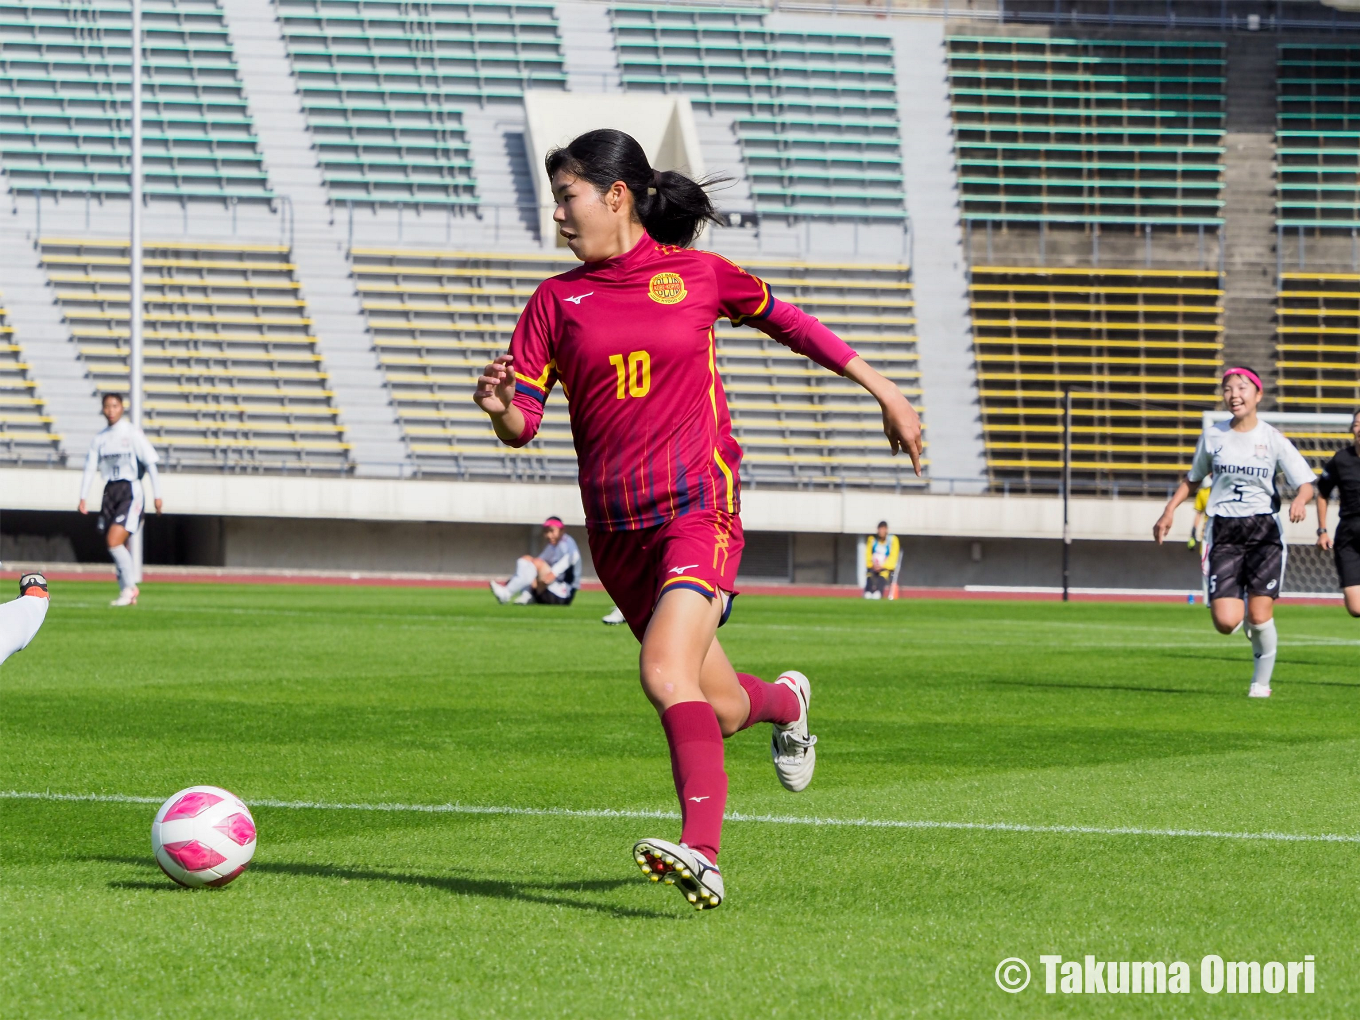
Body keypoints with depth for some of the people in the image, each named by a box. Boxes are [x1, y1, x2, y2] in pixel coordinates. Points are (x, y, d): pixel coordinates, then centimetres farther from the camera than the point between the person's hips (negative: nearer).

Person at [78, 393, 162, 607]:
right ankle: (129, 592, 15)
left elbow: (150, 464, -2)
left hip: (130, 491, -5)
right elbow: (89, 467, 13)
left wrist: (157, 495, -4)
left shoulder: (132, 433, -4)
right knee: (119, 548, 6)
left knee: (114, 542, -18)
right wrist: (83, 497, 5)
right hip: (110, 492, 6)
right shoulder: (100, 437, 11)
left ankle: (129, 586, -4)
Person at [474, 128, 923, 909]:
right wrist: (501, 408, -23)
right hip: (616, 528, 4)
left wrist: (883, 389, 20)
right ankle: (787, 702, 48)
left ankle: (702, 855, -34)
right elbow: (524, 421, 2)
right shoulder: (557, 301, 6)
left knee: (666, 673, -26)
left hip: (699, 508, -4)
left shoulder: (699, 277, 1)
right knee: (719, 708, 13)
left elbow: (784, 320, 16)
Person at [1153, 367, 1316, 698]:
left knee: (1260, 616, -10)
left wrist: (1300, 501, -24)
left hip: (1264, 531, -1)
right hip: (1224, 533, 1)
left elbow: (1306, 483, -1)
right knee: (1226, 622, -12)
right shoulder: (1212, 436, 5)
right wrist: (1170, 509, 5)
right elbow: (1192, 478, 19)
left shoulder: (1273, 439, -2)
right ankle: (1238, 603, 25)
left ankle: (1261, 681, 13)